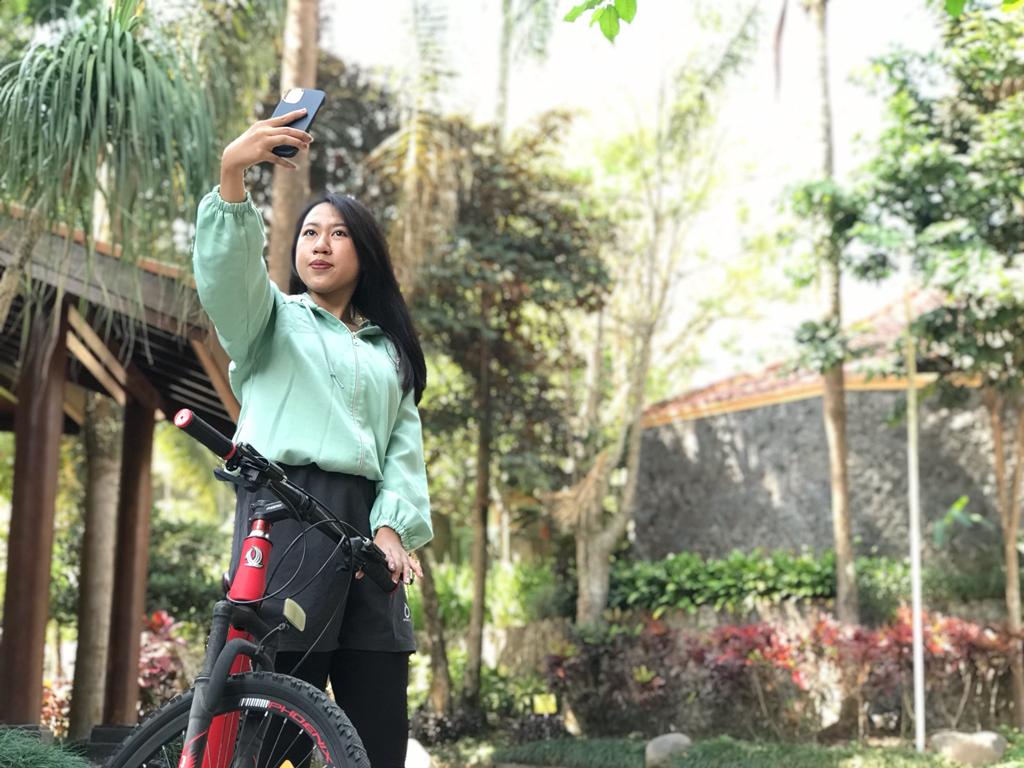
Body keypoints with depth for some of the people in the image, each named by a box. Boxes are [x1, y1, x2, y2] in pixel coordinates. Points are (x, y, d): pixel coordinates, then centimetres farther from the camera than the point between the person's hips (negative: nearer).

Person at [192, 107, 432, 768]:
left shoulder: (388, 347, 25)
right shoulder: (273, 317, 15)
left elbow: (406, 440, 13)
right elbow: (226, 269, -7)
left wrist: (394, 525, -5)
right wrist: (232, 174, -25)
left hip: (368, 518, 4)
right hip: (285, 509, -4)